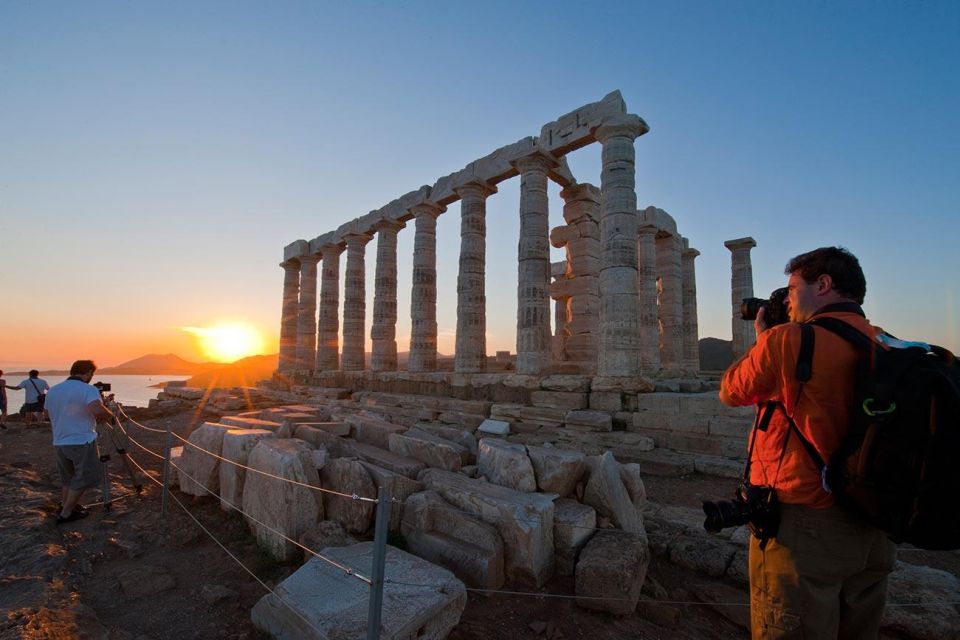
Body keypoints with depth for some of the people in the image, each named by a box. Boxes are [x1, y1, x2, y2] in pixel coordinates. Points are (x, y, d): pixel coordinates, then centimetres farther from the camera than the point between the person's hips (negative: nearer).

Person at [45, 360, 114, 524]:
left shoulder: (52, 391, 8)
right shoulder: (89, 390, -15)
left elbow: (52, 415, 21)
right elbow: (97, 410, -32)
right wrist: (110, 416, -13)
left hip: (59, 443, 7)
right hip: (82, 442, -7)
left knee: (68, 478, 22)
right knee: (83, 478, 6)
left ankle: (67, 507, 30)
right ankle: (66, 514, 9)